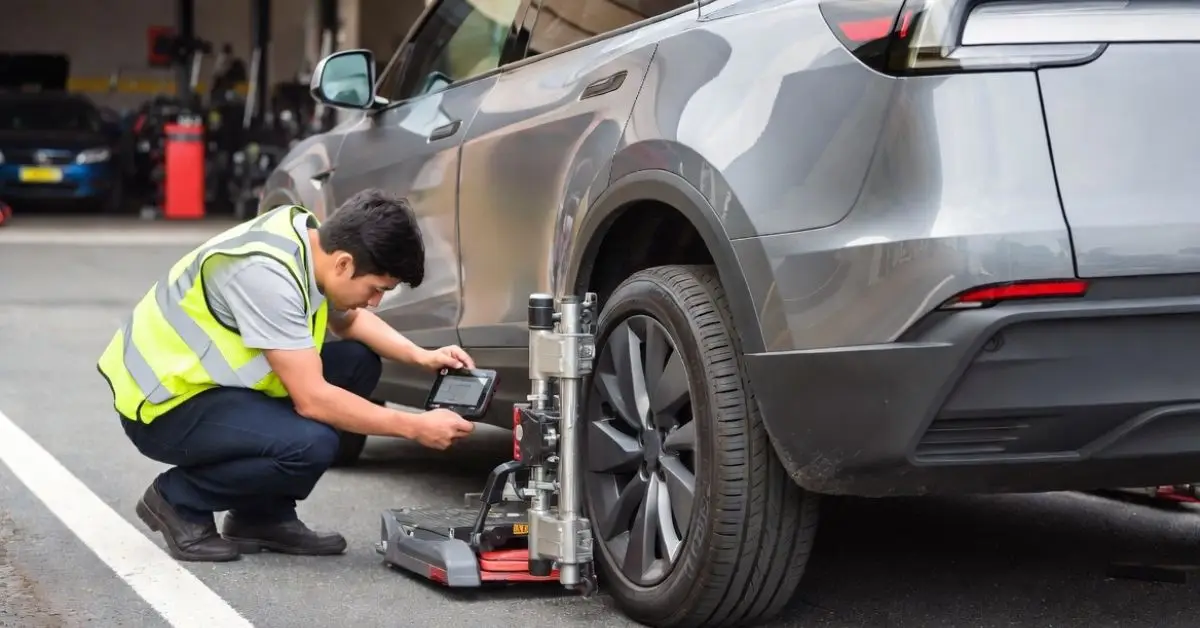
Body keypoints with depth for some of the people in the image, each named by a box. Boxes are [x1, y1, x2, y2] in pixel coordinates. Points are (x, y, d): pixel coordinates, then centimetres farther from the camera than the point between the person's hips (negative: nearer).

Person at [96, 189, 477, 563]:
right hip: (165, 402, -10)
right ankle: (179, 501, -4)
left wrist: (420, 356, 1)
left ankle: (261, 515, 7)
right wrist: (415, 427, -21)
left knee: (357, 362, 2)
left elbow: (350, 320, 18)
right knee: (312, 445, -29)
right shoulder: (267, 275, -29)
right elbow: (312, 399, -28)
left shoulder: (310, 237, -2)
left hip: (209, 374, 10)